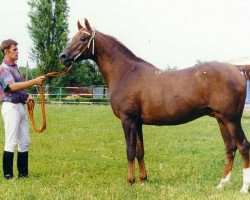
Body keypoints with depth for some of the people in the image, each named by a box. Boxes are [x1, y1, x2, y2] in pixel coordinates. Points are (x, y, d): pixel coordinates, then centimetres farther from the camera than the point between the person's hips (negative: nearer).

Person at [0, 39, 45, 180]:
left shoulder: (15, 67, 15)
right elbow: (13, 86, -26)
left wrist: (27, 96, 4)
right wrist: (35, 82, -33)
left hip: (21, 106, 9)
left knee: (25, 141, 9)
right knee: (11, 142, -6)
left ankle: (23, 173, 16)